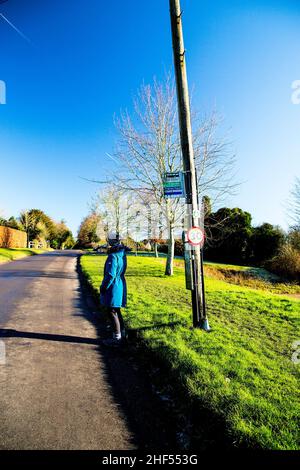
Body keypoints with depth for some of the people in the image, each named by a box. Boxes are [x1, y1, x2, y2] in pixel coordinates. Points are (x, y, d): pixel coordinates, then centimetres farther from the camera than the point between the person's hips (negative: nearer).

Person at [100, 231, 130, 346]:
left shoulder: (113, 256, -22)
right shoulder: (122, 253, 4)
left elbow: (110, 275, -22)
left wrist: (104, 287, -13)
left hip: (113, 288, -9)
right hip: (120, 285, 9)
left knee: (112, 313, 2)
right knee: (117, 311, 20)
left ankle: (116, 338, 12)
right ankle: (122, 334, 31)